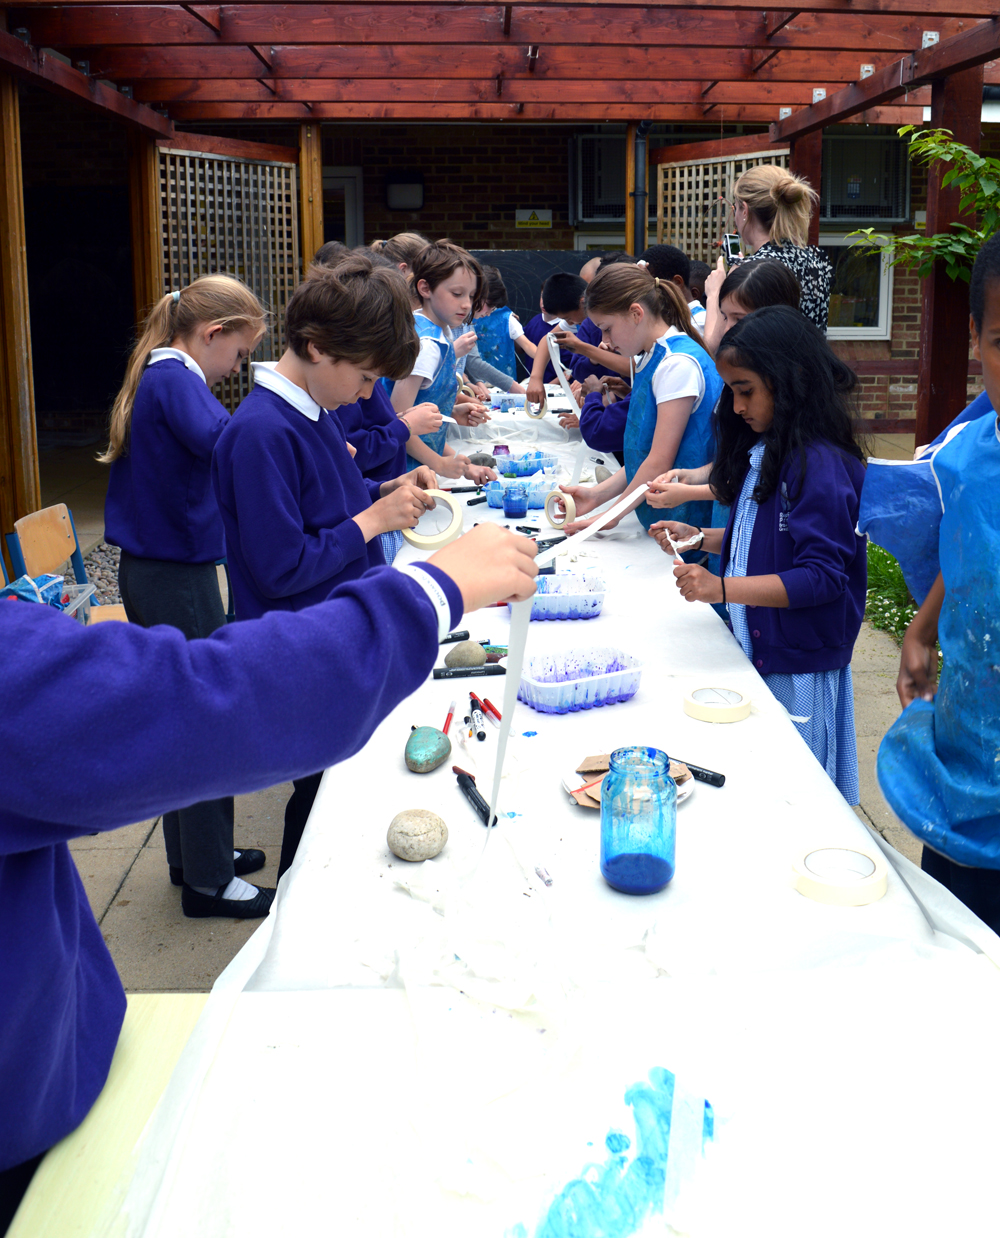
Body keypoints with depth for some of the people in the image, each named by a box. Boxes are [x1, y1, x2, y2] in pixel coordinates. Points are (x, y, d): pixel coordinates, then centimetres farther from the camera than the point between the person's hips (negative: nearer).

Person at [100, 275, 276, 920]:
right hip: (178, 577, -10)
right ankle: (209, 880, 13)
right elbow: (222, 443, -38)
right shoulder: (176, 379, -18)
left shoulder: (154, 378, 11)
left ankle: (192, 854, 33)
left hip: (151, 573, 10)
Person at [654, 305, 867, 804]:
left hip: (799, 669, -8)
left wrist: (723, 588, -32)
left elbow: (821, 576, -25)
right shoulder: (764, 452, 9)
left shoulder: (820, 464, -20)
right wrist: (700, 537, 6)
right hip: (756, 648, 9)